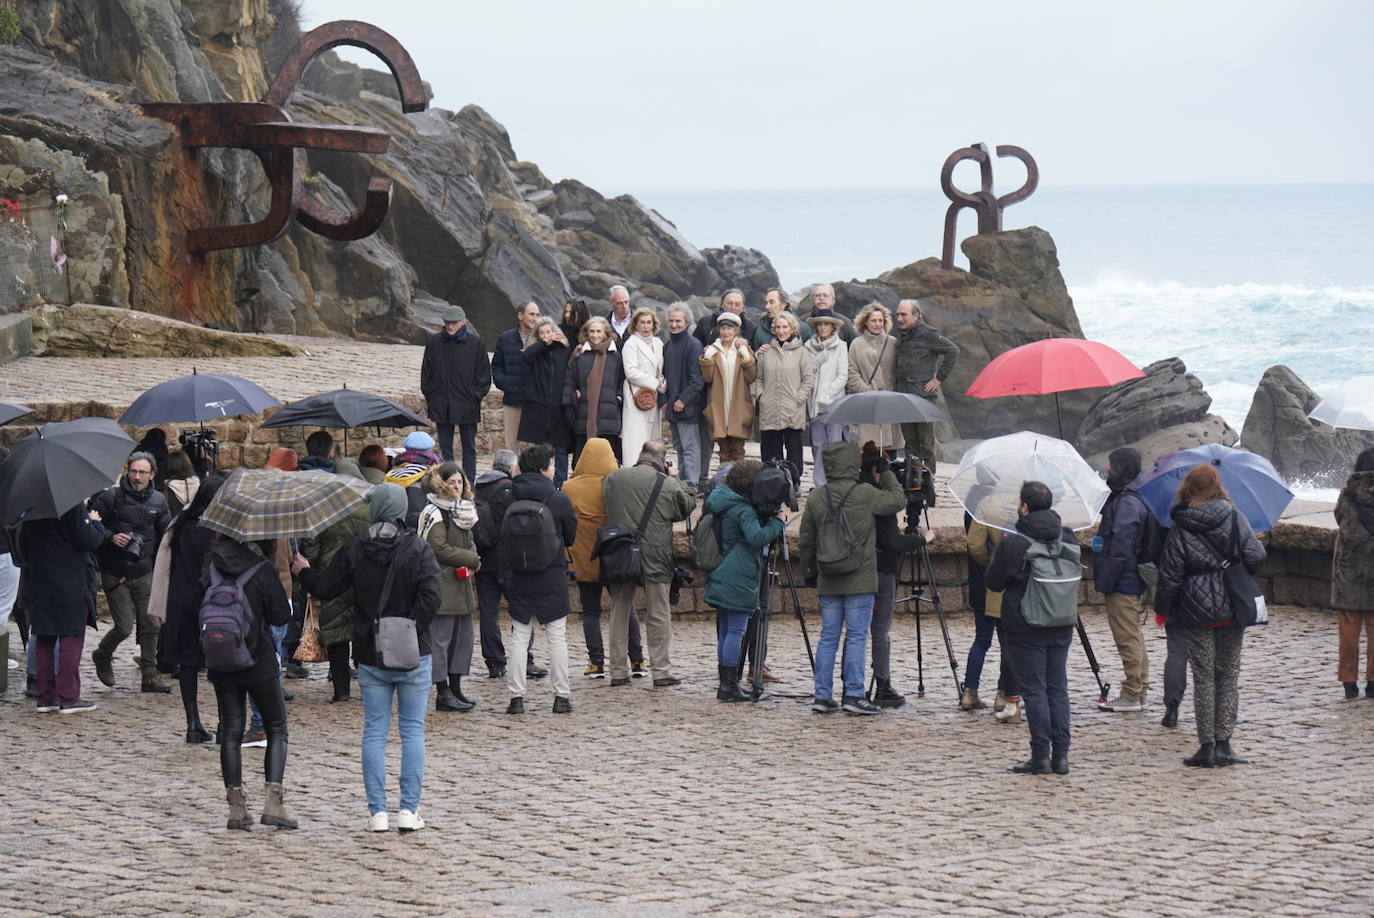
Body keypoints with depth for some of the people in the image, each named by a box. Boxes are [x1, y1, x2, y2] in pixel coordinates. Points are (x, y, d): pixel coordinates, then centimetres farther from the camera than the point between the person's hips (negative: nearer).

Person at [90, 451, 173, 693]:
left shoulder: (158, 501, 5)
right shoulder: (112, 497, -7)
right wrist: (111, 537, -18)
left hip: (144, 573, 4)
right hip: (114, 573, -4)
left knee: (150, 624, 2)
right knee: (125, 626, -5)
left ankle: (150, 675, 10)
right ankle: (102, 656, 24)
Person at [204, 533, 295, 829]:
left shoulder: (213, 569, 1)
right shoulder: (262, 571, -12)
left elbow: (198, 607, 8)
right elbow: (281, 615, -9)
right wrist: (288, 601, 10)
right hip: (260, 663, -4)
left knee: (231, 732, 9)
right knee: (276, 729, 8)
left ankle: (236, 805, 5)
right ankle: (273, 800, -5)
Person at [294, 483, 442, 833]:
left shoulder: (356, 550, -1)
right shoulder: (418, 549, -6)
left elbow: (325, 588, 5)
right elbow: (430, 597, -17)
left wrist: (303, 571, 24)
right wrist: (413, 631, -8)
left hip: (370, 657, 2)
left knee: (374, 731, 8)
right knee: (412, 731, 5)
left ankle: (377, 812, 4)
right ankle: (409, 810, 1)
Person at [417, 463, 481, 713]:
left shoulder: (464, 510, 17)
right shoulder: (434, 513, -11)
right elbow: (439, 548, -19)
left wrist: (470, 564, -2)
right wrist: (472, 560, -13)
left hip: (461, 582, 9)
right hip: (441, 583, -9)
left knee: (463, 636, 11)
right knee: (441, 637, -6)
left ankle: (455, 688, 19)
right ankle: (443, 694, -4)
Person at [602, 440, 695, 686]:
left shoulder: (613, 479, 3)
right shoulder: (668, 484, -7)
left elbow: (606, 509, 11)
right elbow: (687, 508, 5)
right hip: (654, 557, -3)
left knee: (619, 613, 11)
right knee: (659, 615, 5)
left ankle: (618, 671, 12)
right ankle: (662, 670, 4)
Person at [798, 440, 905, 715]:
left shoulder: (816, 497, 3)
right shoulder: (865, 495, -10)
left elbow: (805, 541, 10)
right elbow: (898, 501, 4)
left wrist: (810, 572, 21)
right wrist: (886, 474, 16)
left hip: (828, 581, 4)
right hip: (860, 580, -4)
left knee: (828, 637, 9)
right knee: (857, 636, -1)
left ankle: (822, 695, 9)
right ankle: (854, 694, -4)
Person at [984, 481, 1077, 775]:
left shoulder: (1011, 544, -15)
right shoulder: (1068, 539, 2)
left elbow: (994, 582, -5)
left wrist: (999, 562, 13)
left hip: (1025, 629, -5)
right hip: (1062, 627, 5)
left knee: (1034, 690, -1)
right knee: (1058, 689, 10)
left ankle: (1041, 756, -3)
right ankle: (1060, 755, 9)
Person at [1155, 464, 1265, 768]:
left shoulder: (1180, 528, -4)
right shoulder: (1233, 517, -1)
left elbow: (1170, 574, -6)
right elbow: (1255, 555, -8)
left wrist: (1163, 609, 5)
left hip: (1196, 609, -1)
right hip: (1232, 607, 1)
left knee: (1203, 677, 3)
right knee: (1228, 674, 8)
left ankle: (1207, 746, 0)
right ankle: (1223, 745, 5)